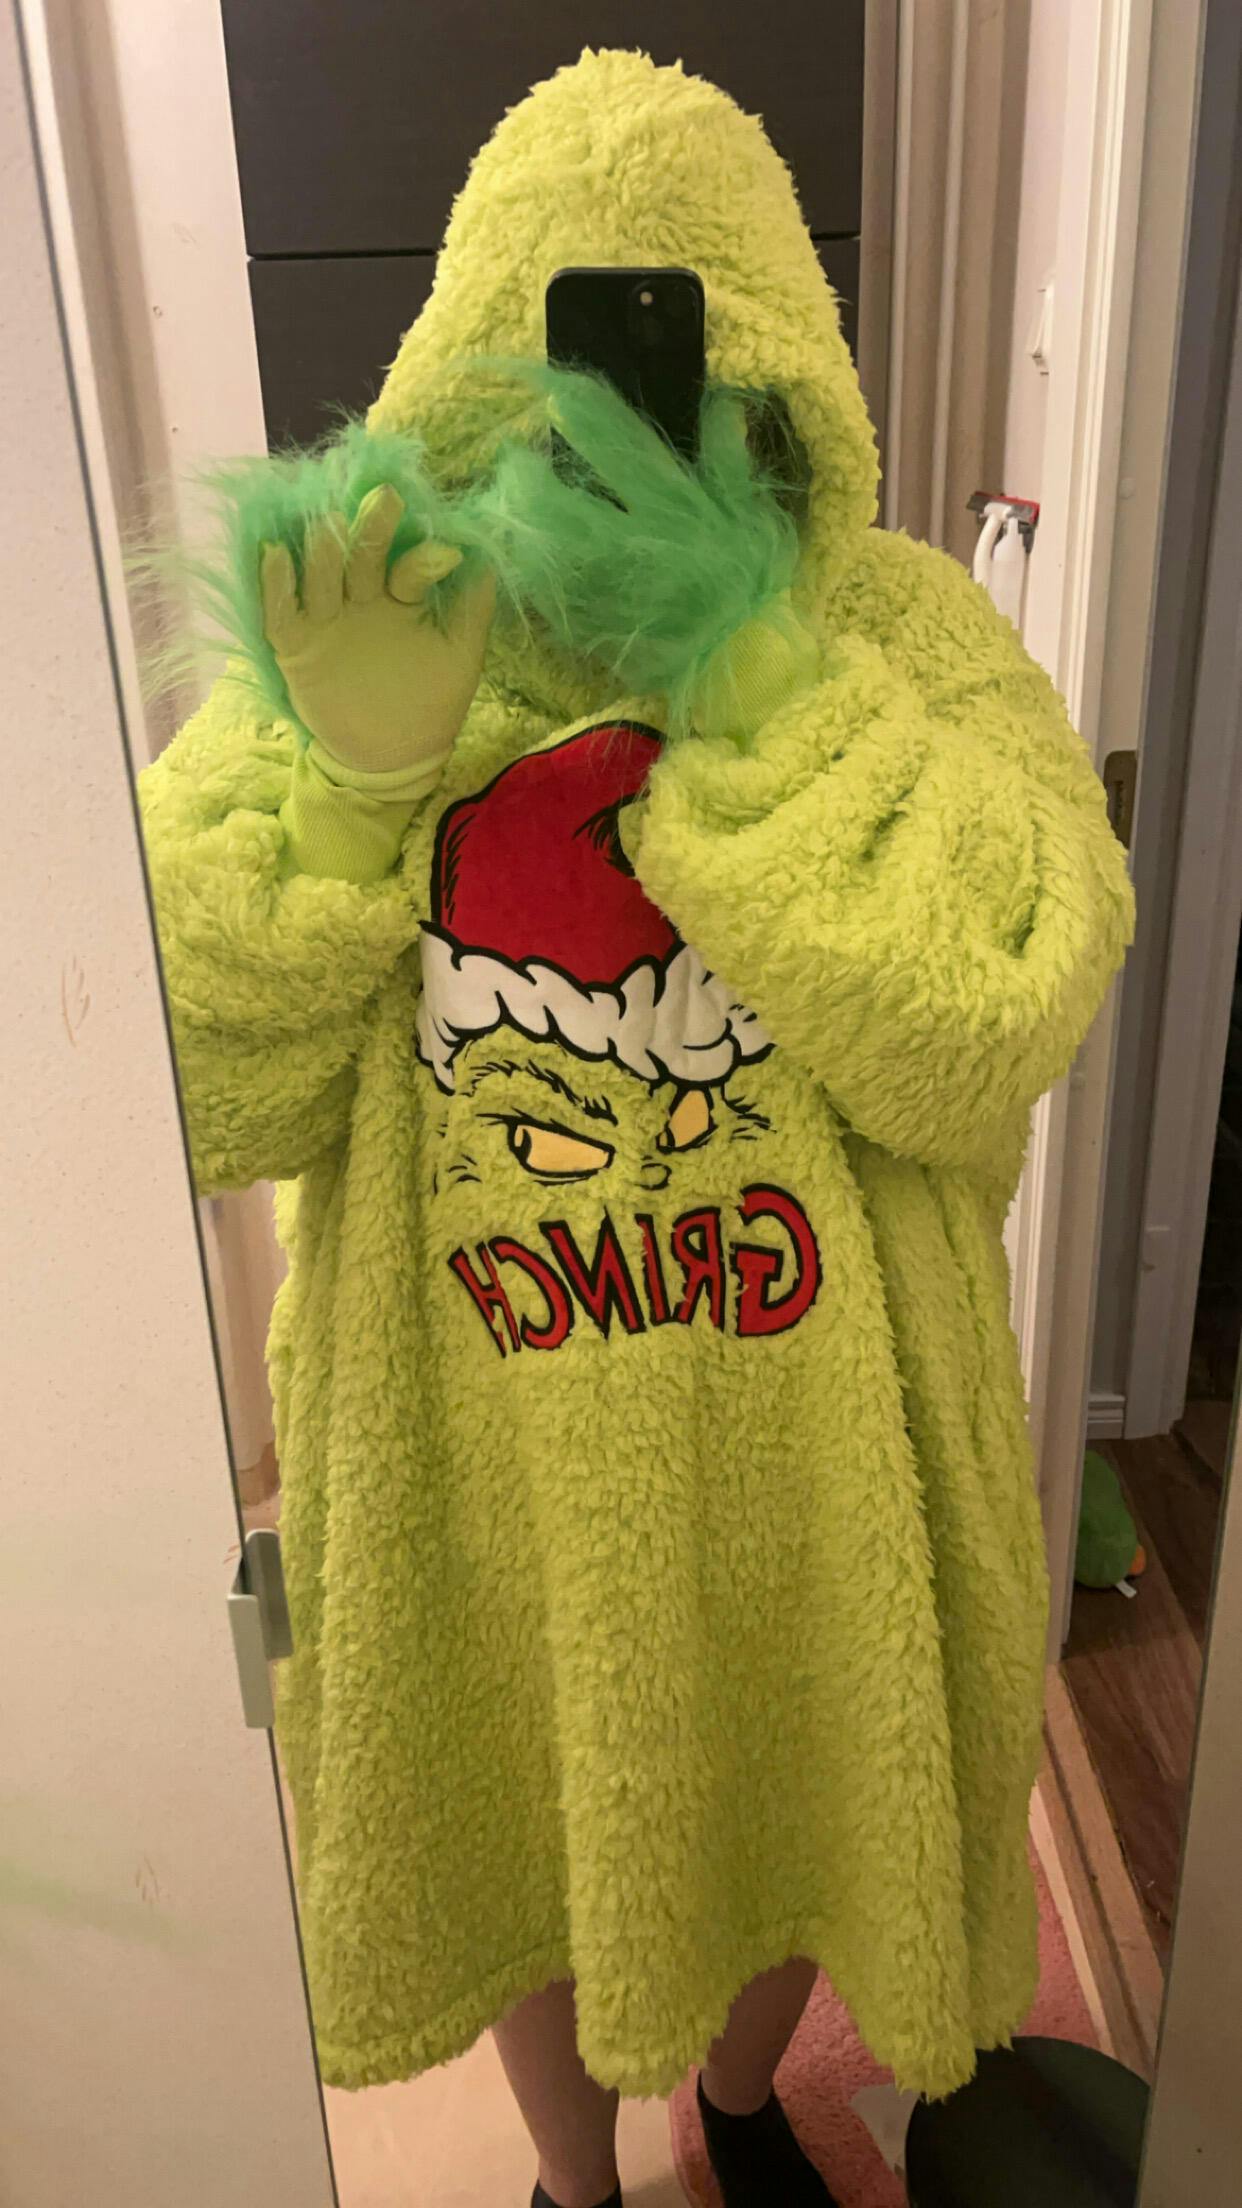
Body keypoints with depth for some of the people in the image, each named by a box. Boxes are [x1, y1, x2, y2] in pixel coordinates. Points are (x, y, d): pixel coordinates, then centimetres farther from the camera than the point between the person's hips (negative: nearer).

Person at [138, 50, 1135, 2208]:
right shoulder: (350, 642, -7)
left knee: (781, 1787, 25)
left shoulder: (906, 637, -10)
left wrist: (747, 682, -28)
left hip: (801, 1440, 0)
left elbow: (974, 1029, -26)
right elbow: (203, 1084, -14)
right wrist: (351, 767, -27)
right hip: (476, 1445, 1)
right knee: (522, 1810, 24)